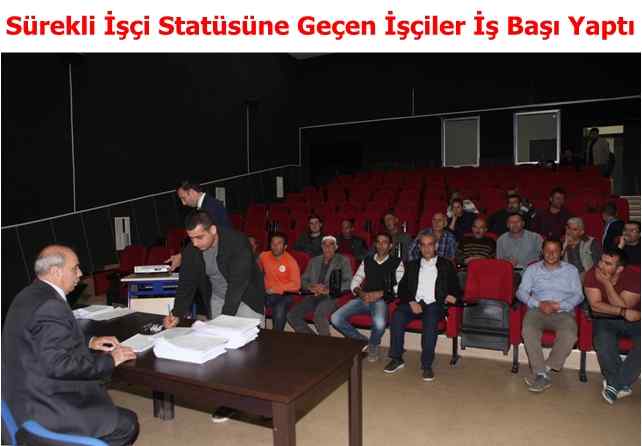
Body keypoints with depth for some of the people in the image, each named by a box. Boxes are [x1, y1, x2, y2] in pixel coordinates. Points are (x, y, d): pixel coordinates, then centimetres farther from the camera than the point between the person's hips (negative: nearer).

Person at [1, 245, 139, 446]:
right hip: (42, 408, -11)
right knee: (127, 424, -6)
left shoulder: (31, 294, 8)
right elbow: (58, 365, -30)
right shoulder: (50, 306, -25)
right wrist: (110, 360, -19)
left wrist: (89, 342, 10)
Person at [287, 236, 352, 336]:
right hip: (313, 296, 5)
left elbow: (348, 282, -3)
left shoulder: (343, 261, 9)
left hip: (331, 296, -5)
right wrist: (310, 287, -6)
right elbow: (303, 280, 18)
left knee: (319, 314, -35)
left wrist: (328, 289, -15)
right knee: (292, 315, -17)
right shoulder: (314, 261, 22)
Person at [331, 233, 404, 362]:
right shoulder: (367, 261, 19)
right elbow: (354, 281, 16)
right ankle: (362, 341, 5)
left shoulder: (396, 262, 8)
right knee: (335, 318, -19)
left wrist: (380, 293, -15)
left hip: (382, 300, -3)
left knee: (379, 323, -37)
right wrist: (360, 292, -6)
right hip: (363, 298, 4)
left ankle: (373, 345, 0)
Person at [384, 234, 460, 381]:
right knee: (397, 316, -29)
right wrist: (411, 301, -7)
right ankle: (396, 358, -16)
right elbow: (402, 288, 12)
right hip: (414, 303, 2)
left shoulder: (446, 265, 17)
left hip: (434, 304, -2)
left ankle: (427, 365, -25)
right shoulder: (412, 265, 21)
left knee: (431, 320, -35)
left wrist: (452, 295, -13)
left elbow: (455, 287, 11)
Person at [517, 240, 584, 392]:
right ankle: (542, 374, -27)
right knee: (528, 330, -33)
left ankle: (544, 370, -20)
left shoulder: (571, 270, 18)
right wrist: (538, 304, -11)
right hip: (537, 310, 0)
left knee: (570, 335, -33)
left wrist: (558, 305, -11)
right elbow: (521, 292, 7)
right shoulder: (532, 269, 17)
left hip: (563, 311, 0)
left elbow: (578, 295, 8)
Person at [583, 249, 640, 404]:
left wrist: (607, 283, -27)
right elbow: (595, 305, -16)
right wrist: (624, 312, -24)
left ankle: (615, 385, -17)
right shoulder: (593, 273, -13)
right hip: (605, 319, 0)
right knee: (603, 341, -31)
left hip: (633, 320, 0)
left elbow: (623, 306, -23)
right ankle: (622, 385, -8)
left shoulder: (634, 277, -16)